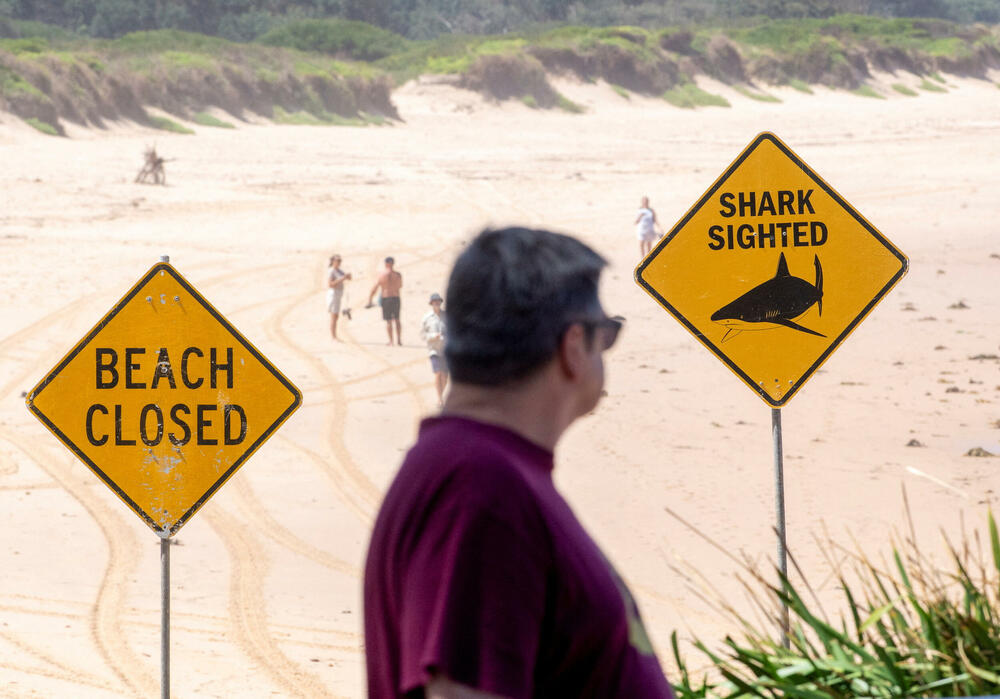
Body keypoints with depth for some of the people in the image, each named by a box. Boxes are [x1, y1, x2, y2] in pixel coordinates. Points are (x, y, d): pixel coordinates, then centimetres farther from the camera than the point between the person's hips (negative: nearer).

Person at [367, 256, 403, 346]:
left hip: (385, 298, -2)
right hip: (396, 297, 2)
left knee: (388, 321, 3)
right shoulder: (398, 275, -2)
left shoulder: (381, 274, -8)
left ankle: (391, 340, -1)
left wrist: (369, 300, -1)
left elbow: (374, 288, -7)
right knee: (397, 320, 15)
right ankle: (399, 339, 12)